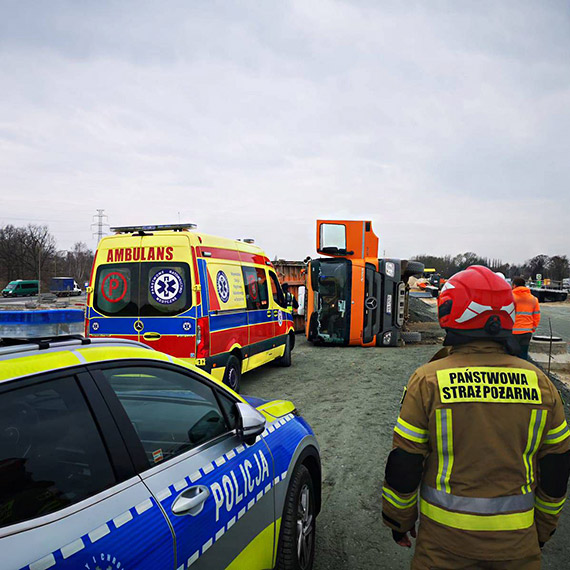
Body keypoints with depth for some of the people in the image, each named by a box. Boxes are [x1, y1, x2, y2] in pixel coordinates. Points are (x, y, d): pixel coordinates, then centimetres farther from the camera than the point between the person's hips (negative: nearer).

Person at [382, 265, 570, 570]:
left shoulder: (428, 380, -14)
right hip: (517, 539, 3)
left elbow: (403, 466, -10)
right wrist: (543, 528, 18)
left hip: (446, 536, -2)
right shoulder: (540, 382, -4)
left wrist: (399, 521, 6)